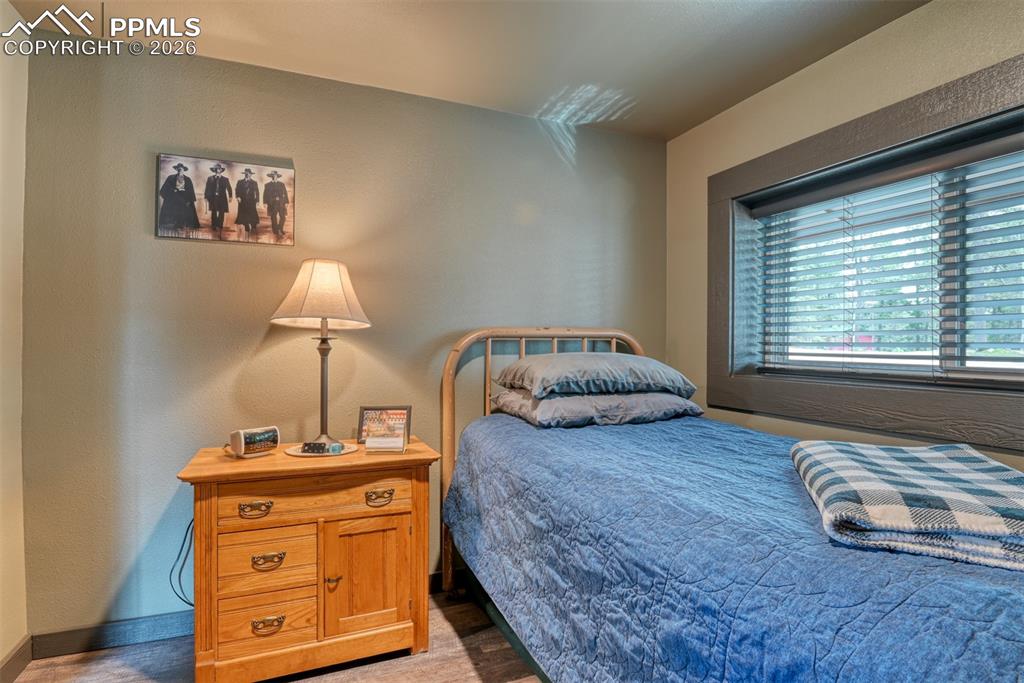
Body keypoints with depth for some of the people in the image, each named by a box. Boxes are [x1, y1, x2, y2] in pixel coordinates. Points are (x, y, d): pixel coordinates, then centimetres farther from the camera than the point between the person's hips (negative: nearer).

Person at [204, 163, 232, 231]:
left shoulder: (225, 179, 10)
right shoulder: (210, 179, 10)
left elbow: (229, 188, 3)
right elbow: (207, 189, 7)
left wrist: (230, 197, -9)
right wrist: (206, 197, 0)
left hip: (222, 198, 0)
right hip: (213, 198, 0)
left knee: (221, 213, -5)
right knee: (213, 213, 1)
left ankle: (219, 226, 3)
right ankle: (214, 227, 6)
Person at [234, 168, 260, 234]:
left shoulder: (254, 183, 11)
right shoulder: (240, 182, 12)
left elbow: (257, 192, 7)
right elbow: (237, 190, 7)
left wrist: (257, 200, -2)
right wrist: (238, 196, -10)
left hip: (251, 202, -1)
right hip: (242, 202, 2)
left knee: (252, 215, -11)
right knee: (244, 215, -1)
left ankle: (253, 228, -6)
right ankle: (247, 229, 4)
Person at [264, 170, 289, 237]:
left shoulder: (282, 184, 12)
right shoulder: (267, 185, 9)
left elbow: (285, 193, 8)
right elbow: (265, 195, 5)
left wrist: (286, 202, 0)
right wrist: (265, 203, -6)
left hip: (281, 203, 1)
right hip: (272, 203, -1)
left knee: (282, 217, -6)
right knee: (273, 218, 0)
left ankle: (280, 230, 13)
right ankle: (275, 231, 7)